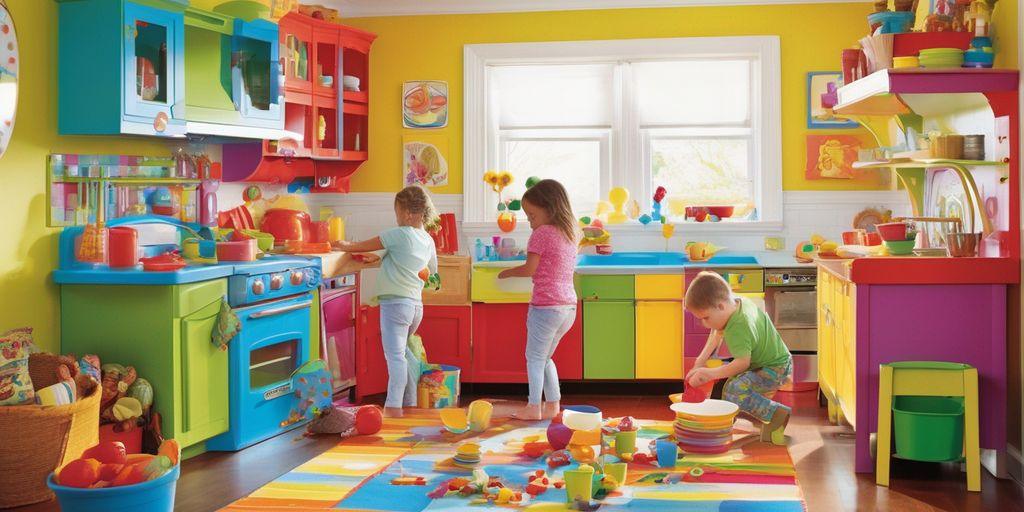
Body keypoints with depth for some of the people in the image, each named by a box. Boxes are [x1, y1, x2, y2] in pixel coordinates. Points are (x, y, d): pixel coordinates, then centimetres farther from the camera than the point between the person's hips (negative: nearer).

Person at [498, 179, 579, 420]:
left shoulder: (541, 233, -10)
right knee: (544, 357, 19)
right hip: (569, 307, 8)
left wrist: (507, 272, 4)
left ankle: (533, 407, -2)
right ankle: (552, 404, 17)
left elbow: (530, 269, -10)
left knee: (535, 357, 1)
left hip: (546, 306, -8)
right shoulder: (571, 234, 13)